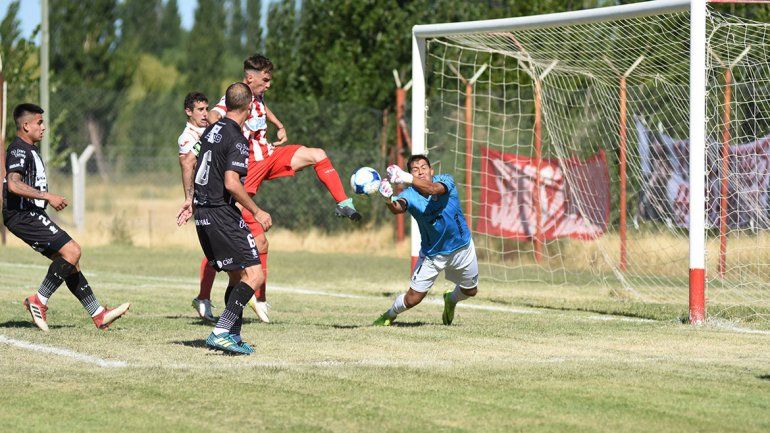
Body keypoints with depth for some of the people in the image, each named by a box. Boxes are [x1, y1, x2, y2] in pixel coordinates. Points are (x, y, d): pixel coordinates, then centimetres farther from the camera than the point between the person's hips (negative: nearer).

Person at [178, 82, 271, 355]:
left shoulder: (212, 130, 13)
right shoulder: (237, 140, -14)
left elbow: (202, 169, 25)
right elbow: (231, 182, -23)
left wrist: (191, 200, 38)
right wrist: (257, 212, -14)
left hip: (203, 213, 9)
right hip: (221, 214, -9)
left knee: (237, 276, 15)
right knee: (254, 275, -11)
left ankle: (233, 337, 13)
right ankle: (221, 332, -21)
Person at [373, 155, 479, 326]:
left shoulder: (446, 181, -21)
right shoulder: (409, 195, -21)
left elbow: (433, 189, -44)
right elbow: (398, 207, -44)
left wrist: (407, 178, -62)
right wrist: (388, 199, -69)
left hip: (461, 247, 1)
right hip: (432, 253, -1)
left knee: (470, 291, 20)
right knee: (412, 299, -4)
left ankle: (451, 299, 54)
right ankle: (389, 315, 26)